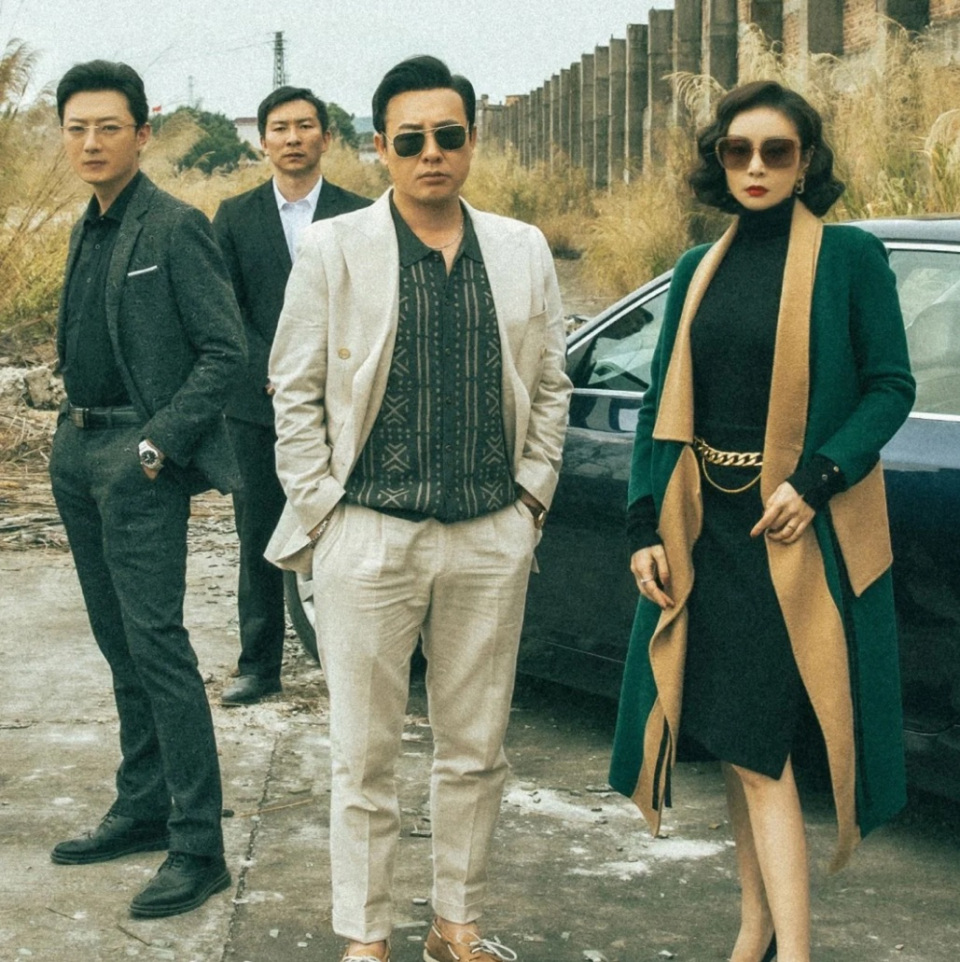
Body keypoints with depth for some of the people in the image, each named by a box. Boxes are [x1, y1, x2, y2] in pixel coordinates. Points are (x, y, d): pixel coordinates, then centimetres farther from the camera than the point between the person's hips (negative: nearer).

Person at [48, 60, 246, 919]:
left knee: (155, 645, -10)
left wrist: (158, 444, -17)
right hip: (79, 453, 9)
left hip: (139, 461, -8)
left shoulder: (175, 228, -11)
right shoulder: (87, 232, 14)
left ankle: (198, 848, -5)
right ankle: (142, 809, 25)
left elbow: (225, 350, -14)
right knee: (119, 646, 14)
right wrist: (73, 431, 9)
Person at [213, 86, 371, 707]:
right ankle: (260, 666, 16)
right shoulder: (235, 218, 8)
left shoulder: (359, 216, 3)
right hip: (257, 406, 2)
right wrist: (273, 370, -11)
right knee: (260, 540, 7)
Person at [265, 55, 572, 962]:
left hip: (492, 539, 3)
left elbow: (549, 388, 14)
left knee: (476, 749, 12)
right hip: (369, 537, -3)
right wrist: (320, 513, -4)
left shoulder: (523, 251, 7)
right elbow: (295, 393, 0)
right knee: (363, 757, 5)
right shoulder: (332, 250, -1)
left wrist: (531, 496, 7)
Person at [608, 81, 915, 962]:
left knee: (757, 737, -10)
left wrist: (815, 480, -18)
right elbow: (661, 406, 11)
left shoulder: (850, 258, -2)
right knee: (737, 738, 8)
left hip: (799, 531, -5)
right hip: (708, 525, 5)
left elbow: (891, 386, -5)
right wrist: (646, 526, 3)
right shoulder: (697, 272, 11)